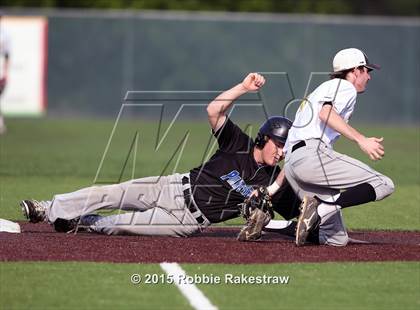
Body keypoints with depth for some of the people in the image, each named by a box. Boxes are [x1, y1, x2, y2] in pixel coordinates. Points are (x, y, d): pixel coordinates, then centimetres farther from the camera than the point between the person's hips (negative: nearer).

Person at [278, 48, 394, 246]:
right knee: (383, 185, -16)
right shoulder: (345, 86, 8)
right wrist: (361, 140, -21)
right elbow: (326, 113, -17)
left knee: (337, 239, 4)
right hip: (312, 153, -9)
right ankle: (322, 208, -29)